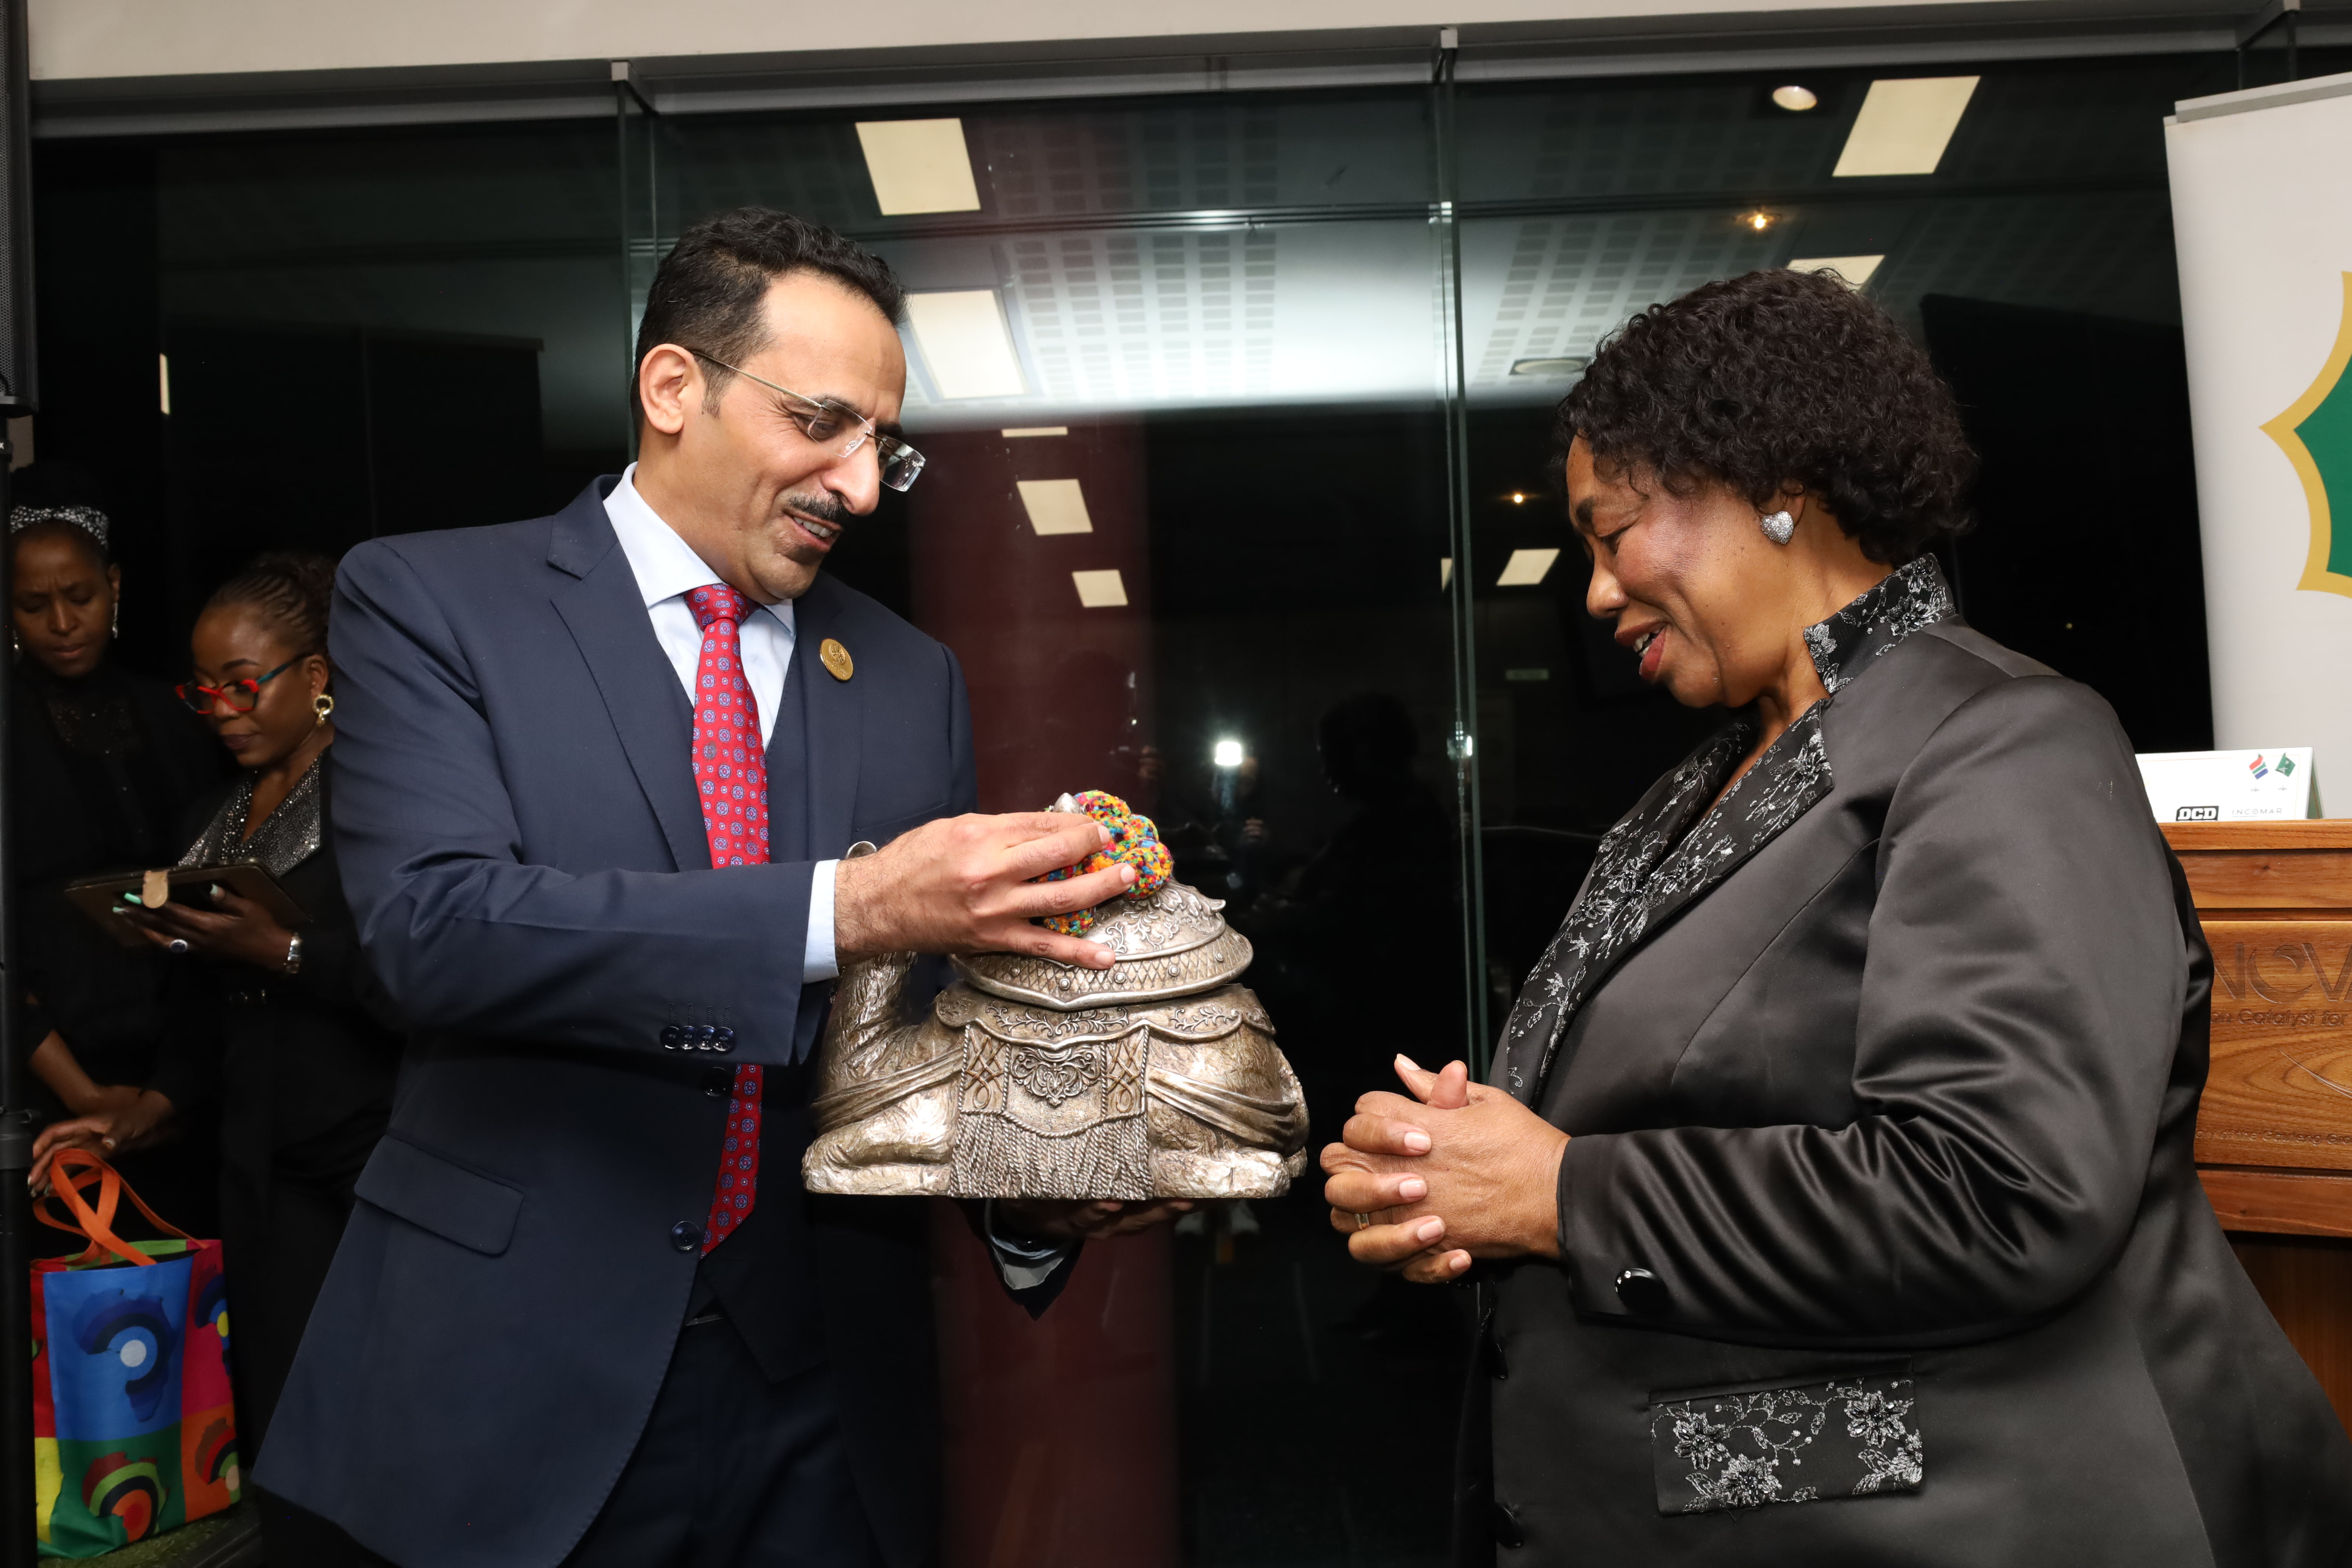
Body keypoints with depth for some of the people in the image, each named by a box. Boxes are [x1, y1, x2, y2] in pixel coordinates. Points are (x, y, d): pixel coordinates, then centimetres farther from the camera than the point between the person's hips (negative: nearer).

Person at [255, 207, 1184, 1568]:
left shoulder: (913, 679, 9)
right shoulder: (431, 601, -3)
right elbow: (435, 924, -19)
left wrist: (1036, 1200, -11)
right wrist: (846, 908, -28)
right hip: (508, 1391, -3)